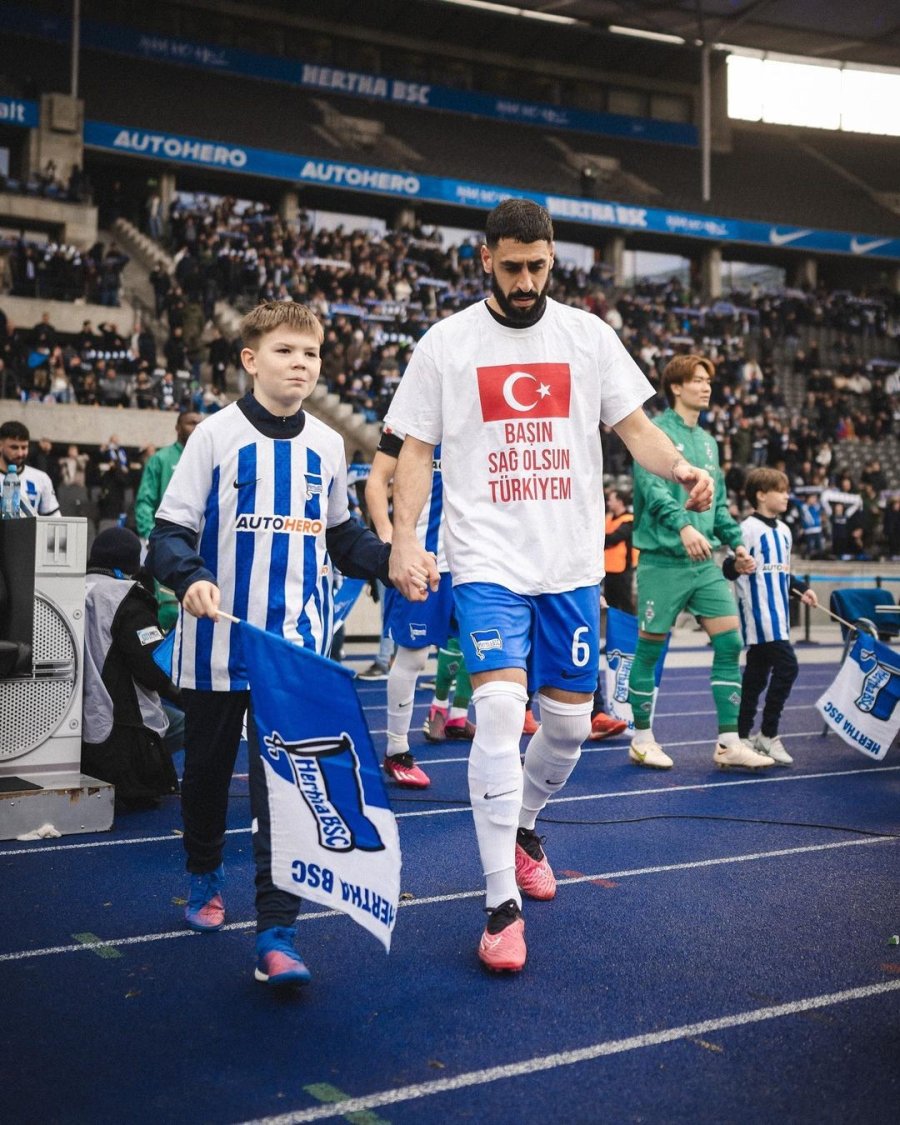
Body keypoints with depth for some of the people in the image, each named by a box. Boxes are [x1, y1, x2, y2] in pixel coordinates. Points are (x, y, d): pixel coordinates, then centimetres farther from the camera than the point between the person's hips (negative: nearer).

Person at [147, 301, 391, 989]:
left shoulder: (326, 446, 7)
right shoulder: (217, 435, -3)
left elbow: (342, 536, 18)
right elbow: (170, 531, -5)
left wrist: (394, 560, 1)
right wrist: (189, 578, -25)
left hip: (297, 640, 1)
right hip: (219, 636, -1)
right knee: (208, 765, 15)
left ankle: (277, 935, -4)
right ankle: (206, 875, 43)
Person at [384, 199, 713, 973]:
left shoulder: (587, 335, 7)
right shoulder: (446, 343, 3)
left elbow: (633, 424, 6)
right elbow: (416, 449, 4)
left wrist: (680, 468, -15)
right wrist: (405, 541, -8)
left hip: (572, 563, 3)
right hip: (487, 560, -3)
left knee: (570, 719, 8)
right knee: (500, 709, -17)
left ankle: (524, 828, 39)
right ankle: (502, 907, -6)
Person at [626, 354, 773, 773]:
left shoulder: (708, 441, 18)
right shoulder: (656, 431, -6)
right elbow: (652, 486, -21)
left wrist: (735, 542, 14)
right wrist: (684, 525, -35)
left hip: (705, 562, 7)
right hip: (662, 560, -7)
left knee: (730, 643, -1)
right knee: (649, 648, 3)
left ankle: (729, 743, 5)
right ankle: (642, 740, 17)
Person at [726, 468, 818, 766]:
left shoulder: (784, 530, 17)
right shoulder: (749, 529, -10)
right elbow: (730, 568, -13)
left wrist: (802, 590, 14)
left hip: (779, 615, 9)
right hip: (758, 615, -9)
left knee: (757, 673, 11)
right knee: (787, 666, -14)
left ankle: (742, 735, 18)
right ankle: (768, 735, -4)